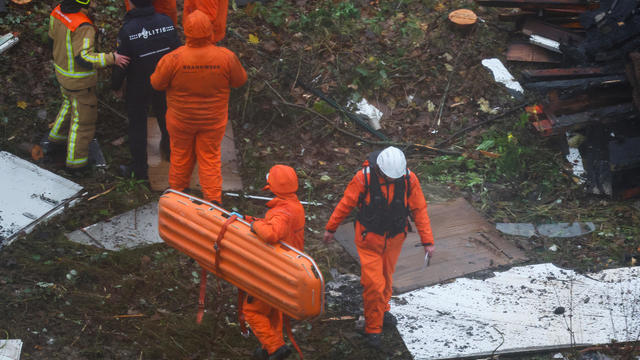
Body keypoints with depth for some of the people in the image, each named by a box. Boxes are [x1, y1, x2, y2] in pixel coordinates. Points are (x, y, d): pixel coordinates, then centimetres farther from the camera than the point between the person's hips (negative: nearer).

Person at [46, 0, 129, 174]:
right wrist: (111, 58, -36)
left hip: (62, 73, 8)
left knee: (69, 104, 34)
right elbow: (83, 58, -37)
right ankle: (75, 162, 20)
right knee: (82, 119, 9)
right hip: (80, 81, -8)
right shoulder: (83, 27, -34)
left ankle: (55, 138, 49)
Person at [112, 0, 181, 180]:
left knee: (137, 126, 12)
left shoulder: (128, 30, -28)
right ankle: (170, 150, 52)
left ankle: (140, 170, 22)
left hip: (137, 87, -4)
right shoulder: (166, 21, -16)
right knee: (164, 116, 28)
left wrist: (116, 86, -2)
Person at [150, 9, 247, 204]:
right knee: (210, 158, 18)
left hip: (181, 118, 0)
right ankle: (213, 199, 25)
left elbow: (157, 83, -13)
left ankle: (177, 192, 44)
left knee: (181, 154, 23)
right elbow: (240, 80, -7)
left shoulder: (174, 59, -29)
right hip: (213, 119, 0)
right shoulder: (226, 57, -25)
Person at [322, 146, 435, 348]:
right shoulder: (364, 178, -23)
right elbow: (346, 203, -9)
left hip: (394, 239, 3)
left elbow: (419, 210, -7)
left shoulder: (409, 179, -16)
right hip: (369, 238, -3)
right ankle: (373, 328, 11)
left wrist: (427, 241, -7)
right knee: (374, 284, -6)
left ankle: (382, 309, 49)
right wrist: (330, 228, 1)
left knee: (386, 277, 23)